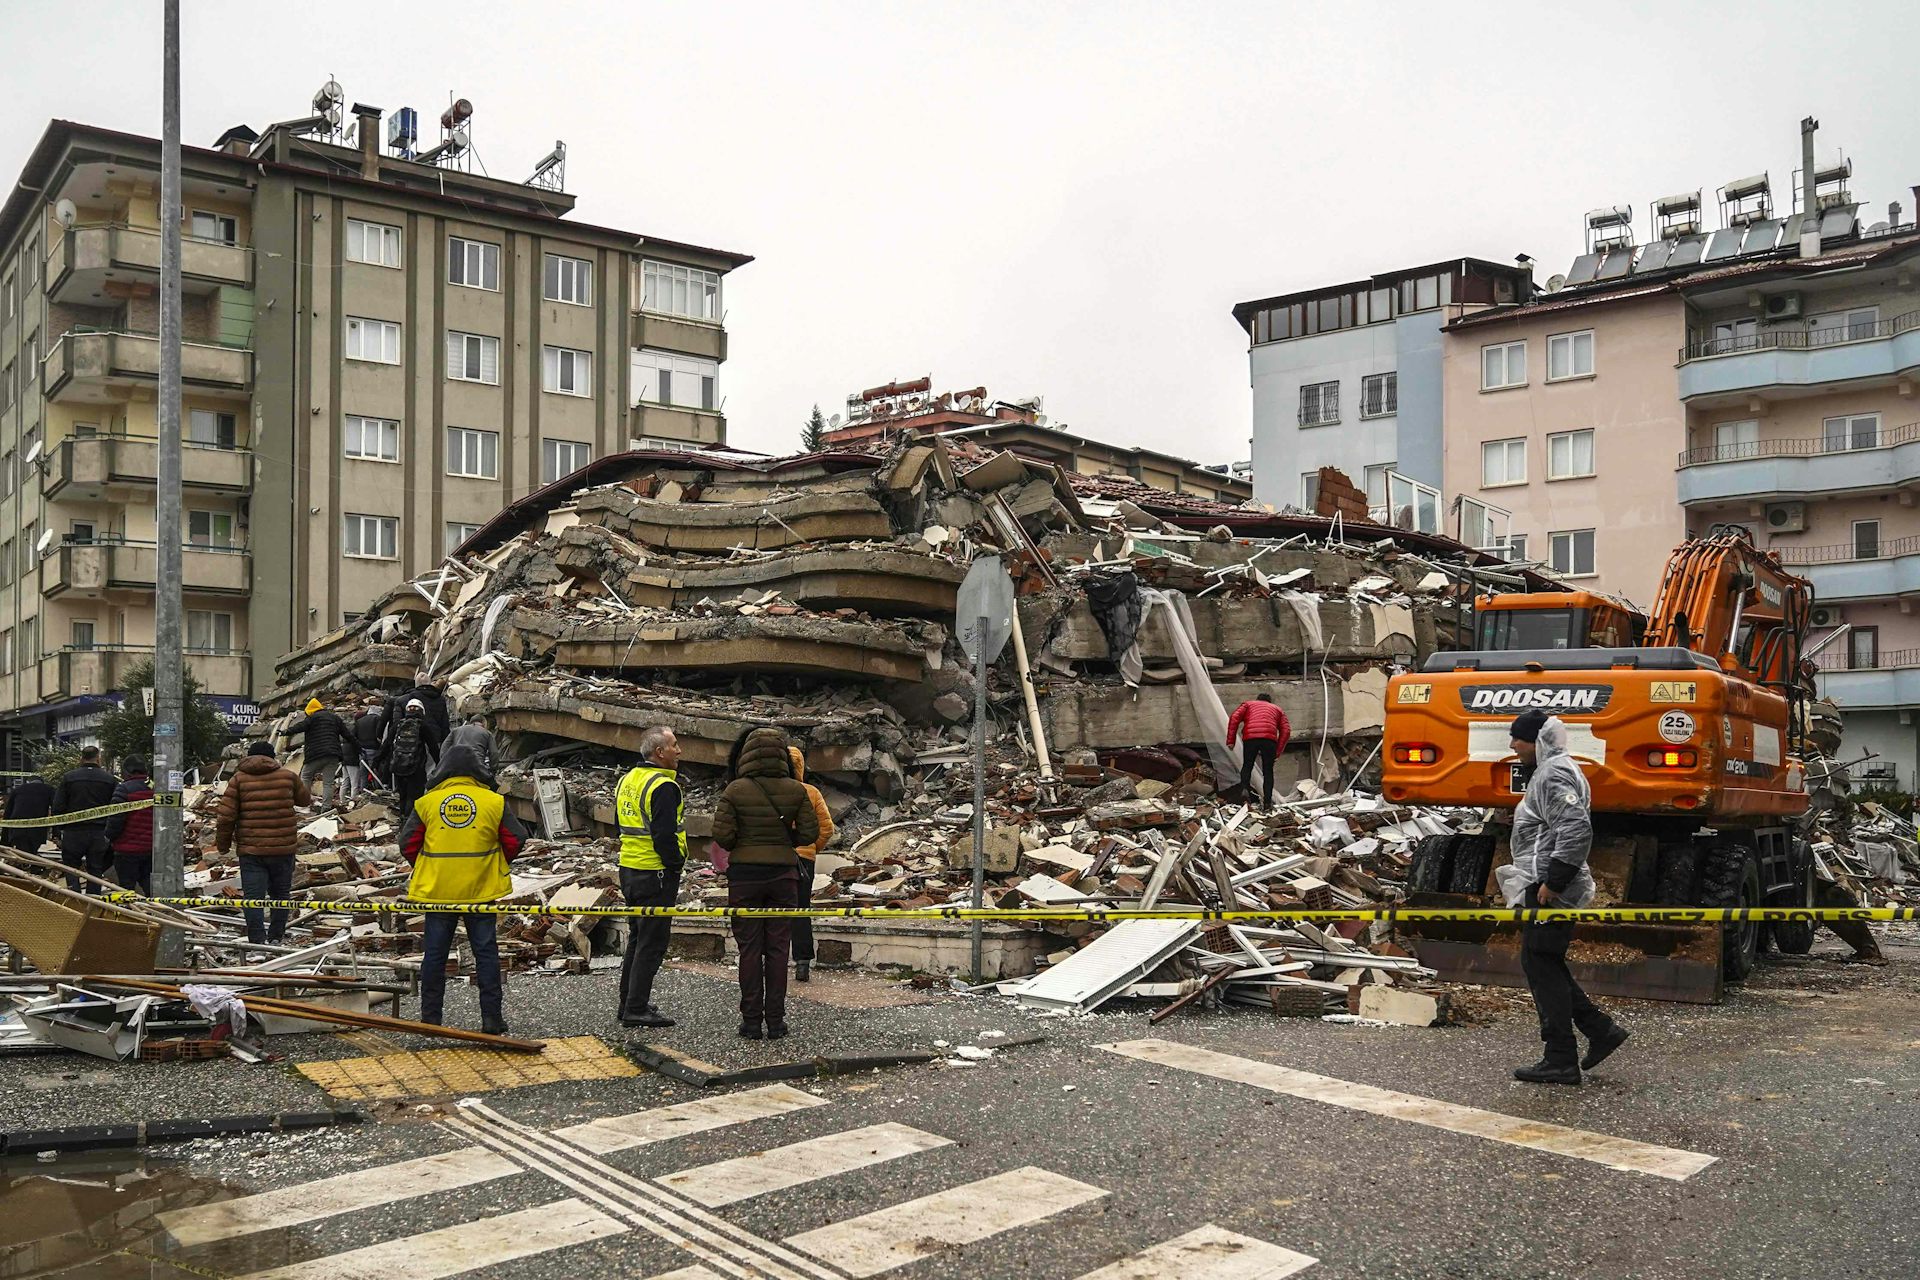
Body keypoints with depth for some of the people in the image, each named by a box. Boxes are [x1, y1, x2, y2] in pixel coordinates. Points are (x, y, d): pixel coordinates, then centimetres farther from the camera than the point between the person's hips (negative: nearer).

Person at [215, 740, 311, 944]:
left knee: (253, 898, -1)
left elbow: (225, 816, -4)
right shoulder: (289, 776, 3)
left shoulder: (239, 779, 0)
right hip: (283, 849, 1)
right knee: (280, 895, 16)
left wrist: (223, 844, 8)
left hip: (250, 851, -1)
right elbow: (305, 799, 20)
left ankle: (257, 942, -6)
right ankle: (276, 938, 20)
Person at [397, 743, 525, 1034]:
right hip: (481, 891, -1)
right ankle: (492, 1018, 7)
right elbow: (516, 839, 1)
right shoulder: (494, 802, -2)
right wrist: (498, 865, 18)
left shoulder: (427, 802, -1)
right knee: (486, 953, 7)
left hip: (437, 891, 1)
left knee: (435, 953, 11)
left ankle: (430, 1018, 16)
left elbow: (408, 844, 1)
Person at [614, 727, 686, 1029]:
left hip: (628, 868, 10)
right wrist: (676, 862, -11)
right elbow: (665, 835, -24)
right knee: (652, 943, -3)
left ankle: (629, 1003, 25)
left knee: (637, 938, 19)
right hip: (656, 874, -9)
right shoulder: (663, 786, -18)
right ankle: (637, 1009, -2)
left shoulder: (628, 780, 13)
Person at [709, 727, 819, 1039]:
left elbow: (722, 836, -11)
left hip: (744, 874, -1)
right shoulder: (795, 791, -4)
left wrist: (743, 844, 9)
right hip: (783, 875, 1)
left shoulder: (735, 791, -9)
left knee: (749, 949, 6)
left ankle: (751, 1021, 8)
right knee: (777, 949, 8)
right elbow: (810, 833, -1)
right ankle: (775, 1021, 10)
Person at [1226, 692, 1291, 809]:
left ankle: (1244, 789, -8)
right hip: (1270, 739, 0)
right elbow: (1286, 730, 17)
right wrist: (1277, 752, 15)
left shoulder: (1248, 704, 30)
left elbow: (1235, 718, 10)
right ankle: (1267, 801, 5)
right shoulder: (1277, 709, 32)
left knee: (1247, 766, 16)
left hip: (1250, 738, 0)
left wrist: (1230, 740, 7)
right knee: (1268, 771, 11)